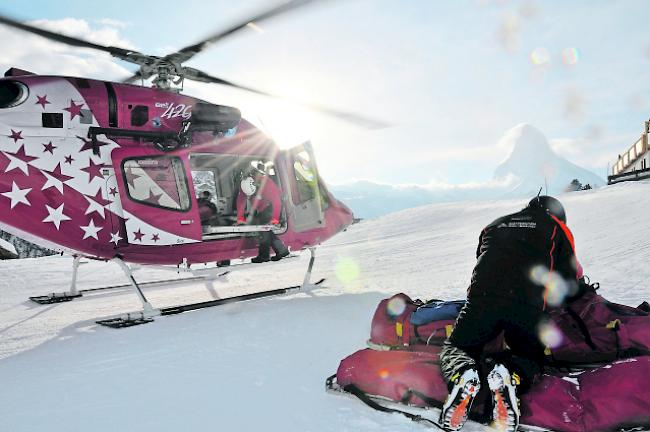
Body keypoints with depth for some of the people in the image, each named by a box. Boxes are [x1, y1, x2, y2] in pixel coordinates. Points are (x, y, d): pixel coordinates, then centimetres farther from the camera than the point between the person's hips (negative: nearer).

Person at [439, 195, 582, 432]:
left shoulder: (493, 225, 30)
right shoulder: (557, 227, 21)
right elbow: (571, 279, 17)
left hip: (481, 299, 2)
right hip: (527, 306, -1)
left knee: (455, 349, 19)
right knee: (530, 358, 22)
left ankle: (463, 375, -17)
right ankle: (511, 375, -15)